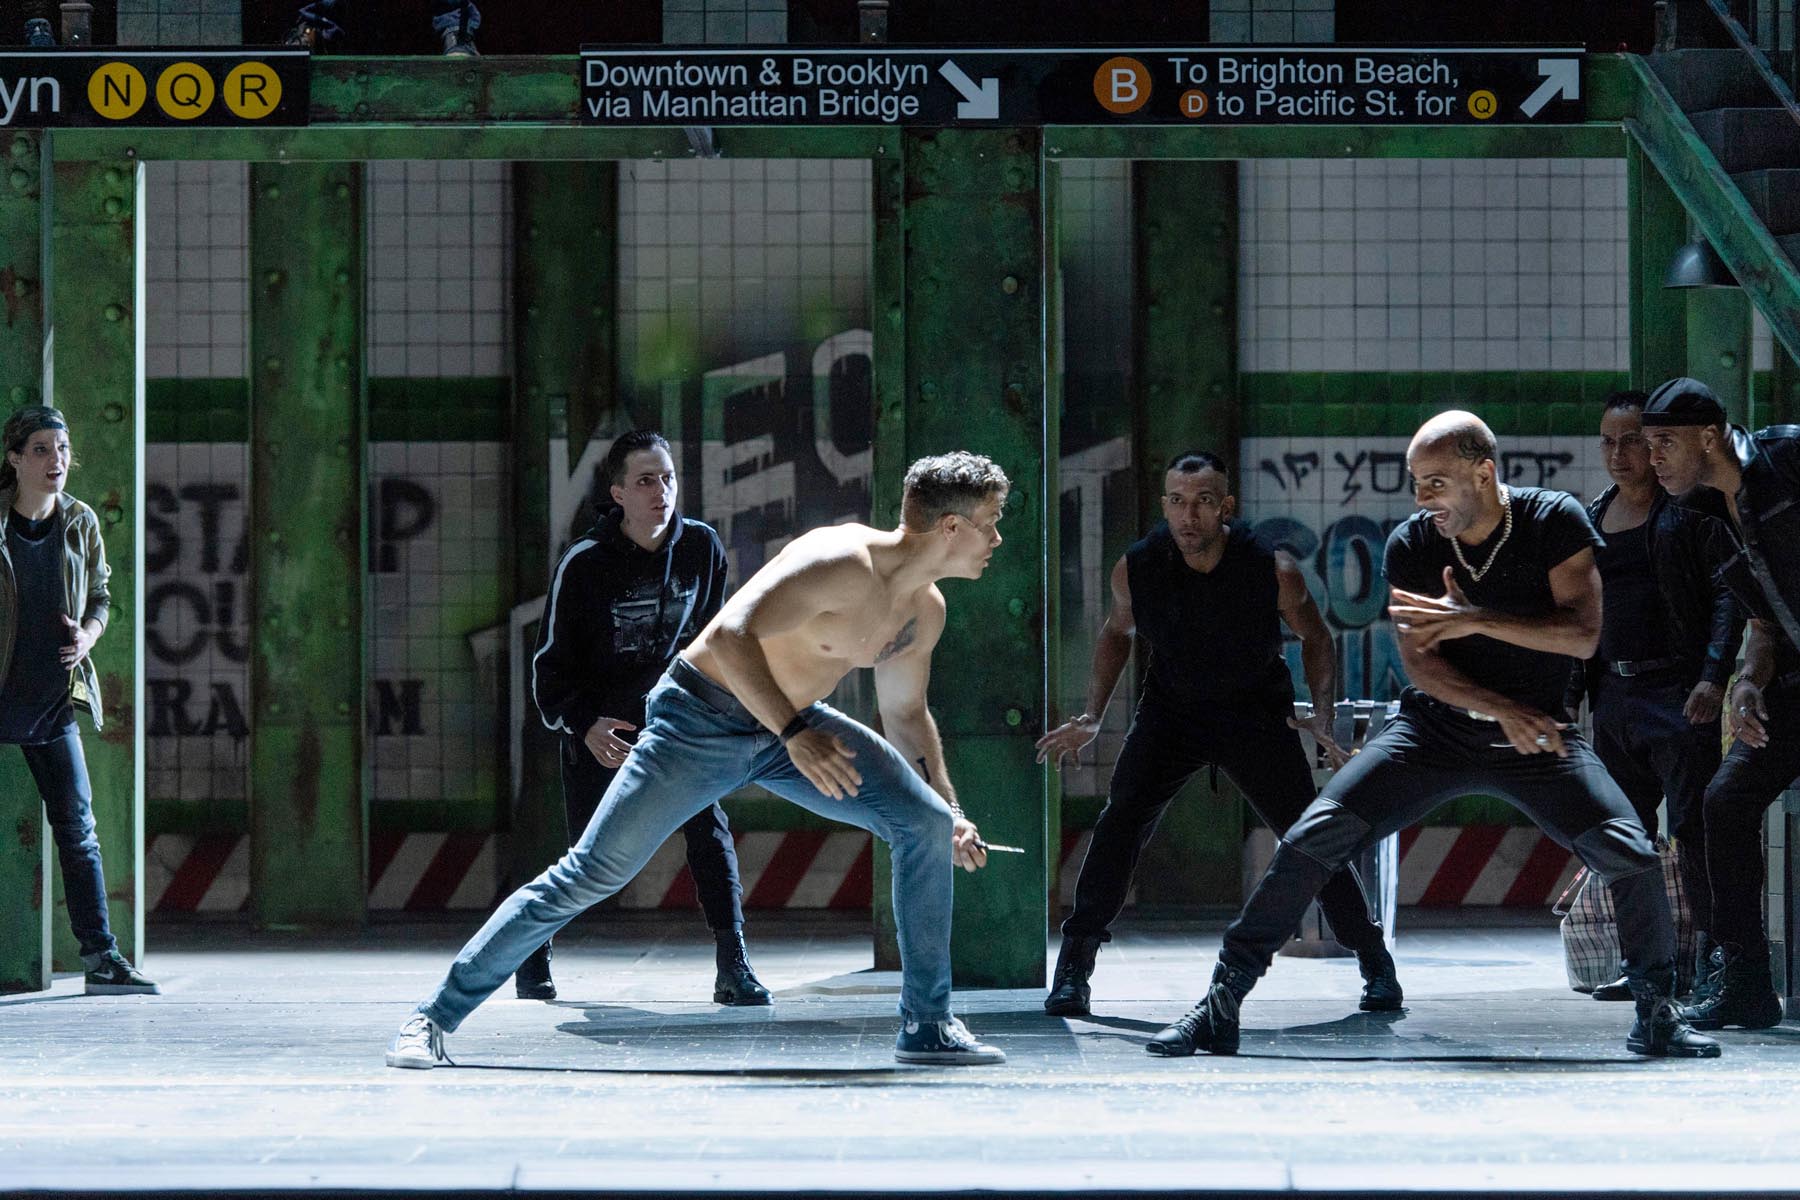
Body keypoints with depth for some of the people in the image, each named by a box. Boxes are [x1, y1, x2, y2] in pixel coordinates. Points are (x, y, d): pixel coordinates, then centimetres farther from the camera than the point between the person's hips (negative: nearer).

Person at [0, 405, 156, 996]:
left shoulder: (80, 524, 5)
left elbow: (99, 596, 17)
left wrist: (87, 634, -4)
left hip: (53, 698, 4)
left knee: (78, 827, 4)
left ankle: (101, 958, 7)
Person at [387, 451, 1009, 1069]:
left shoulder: (925, 610, 1)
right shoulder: (840, 563, -26)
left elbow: (905, 714, 19)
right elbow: (730, 635, -36)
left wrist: (951, 809, 15)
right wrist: (794, 734, -39)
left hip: (792, 722, 8)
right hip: (702, 718, -8)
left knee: (927, 823, -5)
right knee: (592, 872, -11)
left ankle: (927, 1025, 4)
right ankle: (433, 1018, -4)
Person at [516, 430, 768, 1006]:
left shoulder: (702, 547, -6)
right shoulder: (583, 564, -16)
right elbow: (551, 662, -11)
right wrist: (584, 725, -26)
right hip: (596, 725, -2)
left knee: (709, 827, -17)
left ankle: (733, 967, -16)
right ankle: (533, 949, 29)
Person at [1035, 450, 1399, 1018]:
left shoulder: (1274, 570, -22)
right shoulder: (1135, 569, -17)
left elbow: (1315, 639, -3)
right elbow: (1117, 632, 5)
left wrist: (1322, 717, -15)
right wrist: (1093, 716, -2)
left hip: (1258, 714, -1)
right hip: (1171, 710, 1)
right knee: (1119, 823, -17)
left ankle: (1377, 965, 13)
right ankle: (1074, 966, -7)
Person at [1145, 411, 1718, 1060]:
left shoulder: (1555, 521, -11)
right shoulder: (1411, 544, -6)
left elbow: (1583, 633, -18)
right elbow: (1420, 662, -9)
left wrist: (1476, 619, -27)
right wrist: (1503, 710, -24)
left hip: (1537, 735, -1)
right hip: (1434, 730, 1)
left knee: (1631, 855, -19)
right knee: (1312, 838, -14)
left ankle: (1657, 1012, 5)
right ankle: (1221, 1003, -6)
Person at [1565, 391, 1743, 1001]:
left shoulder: (1693, 506, -3)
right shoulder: (1592, 517, 16)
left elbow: (1729, 593, -9)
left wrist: (1714, 676, -19)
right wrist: (1568, 693, 15)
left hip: (1679, 692, -7)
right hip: (1614, 694, 7)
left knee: (1692, 825, -10)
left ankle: (1710, 961, -5)